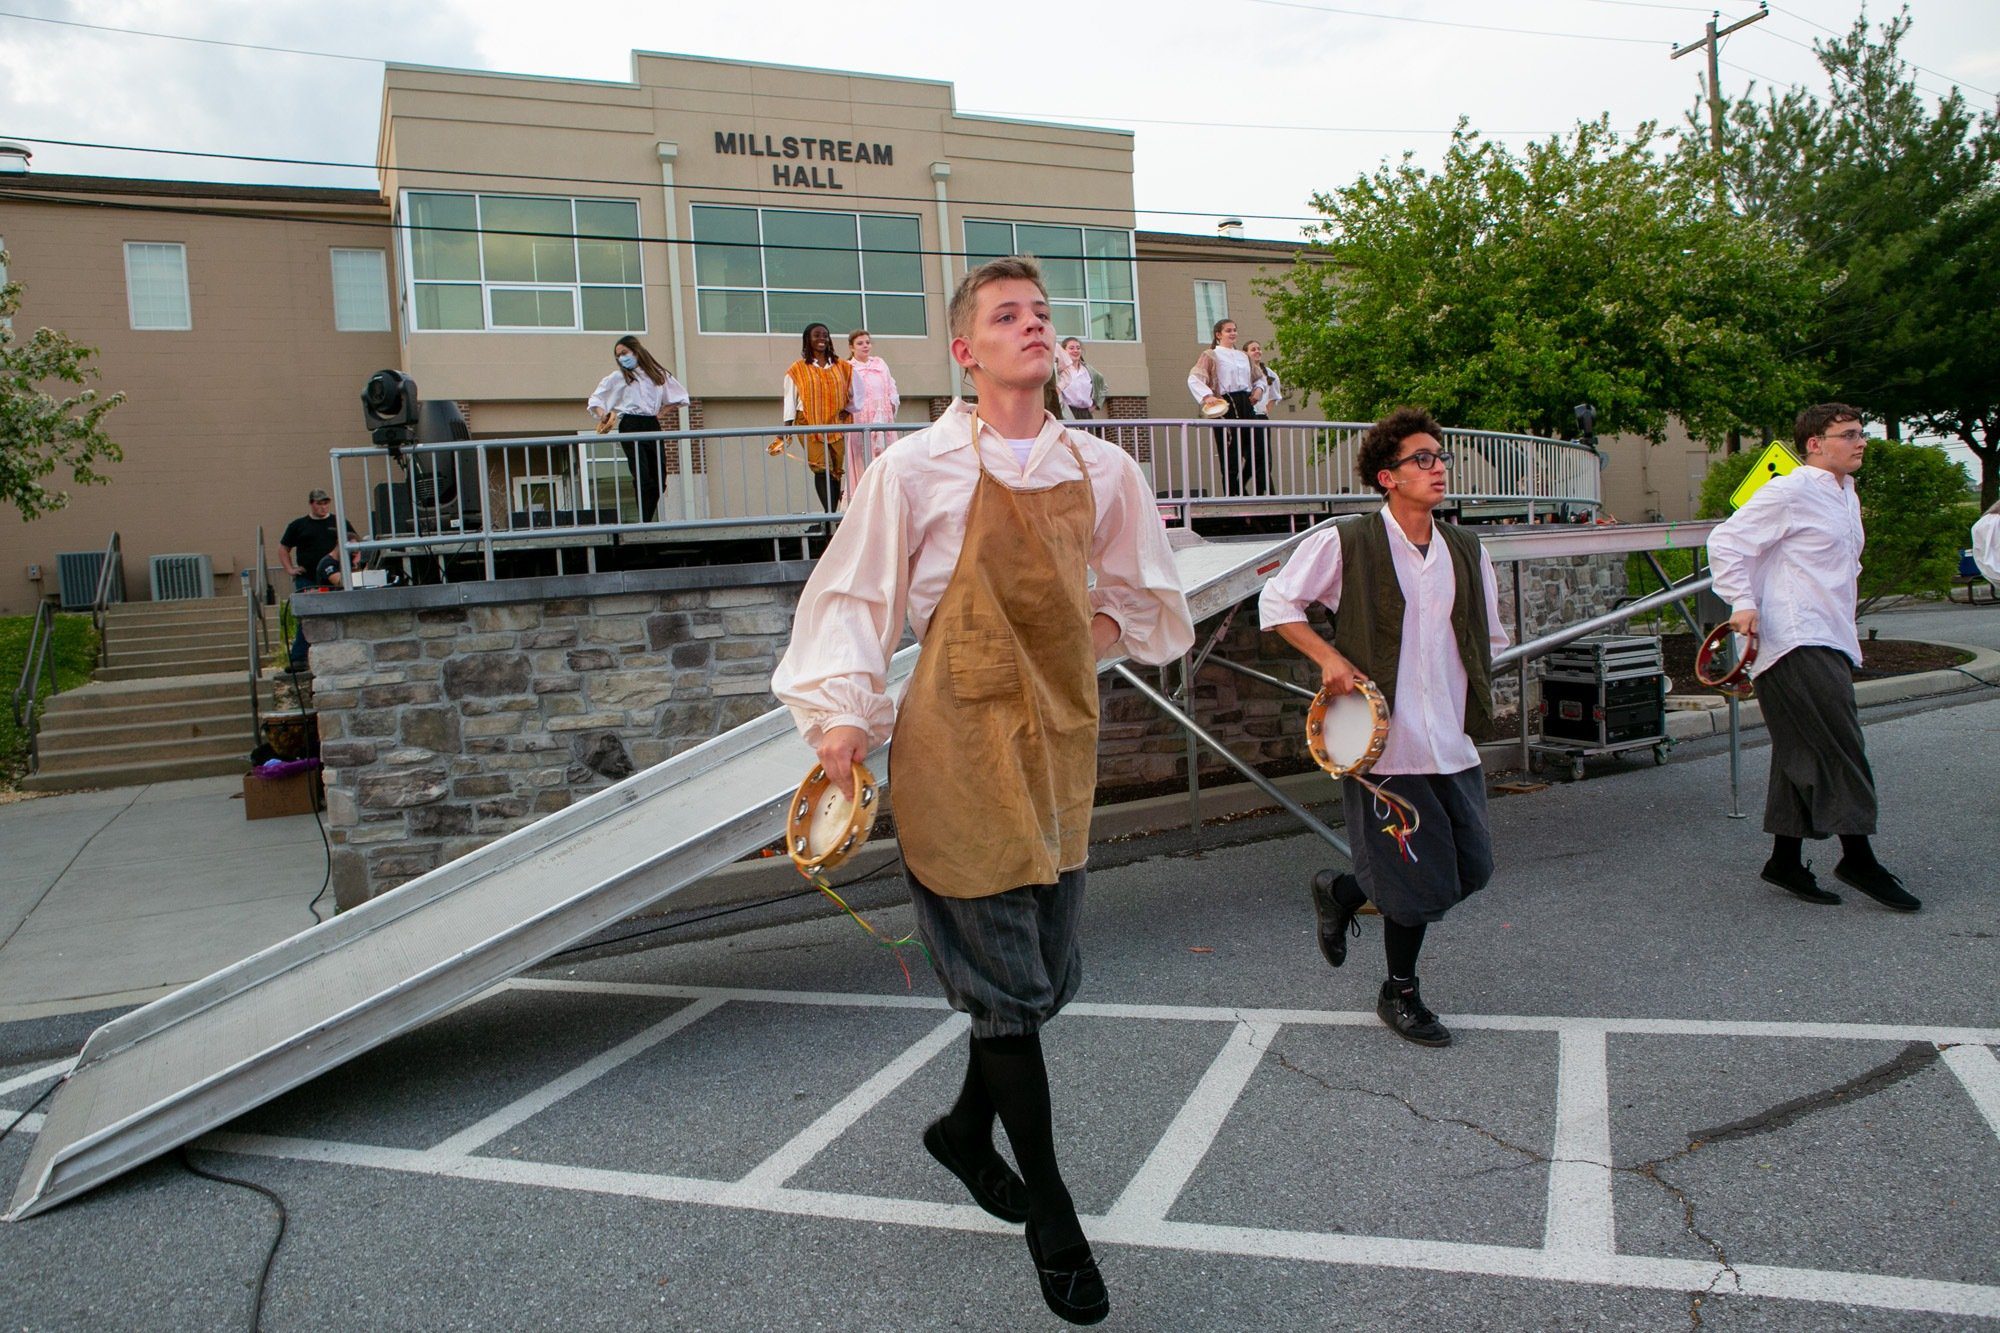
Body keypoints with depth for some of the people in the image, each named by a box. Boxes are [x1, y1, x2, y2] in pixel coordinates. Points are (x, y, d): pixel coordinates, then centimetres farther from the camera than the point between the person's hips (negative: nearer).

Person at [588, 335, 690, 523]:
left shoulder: (658, 374, 15)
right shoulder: (617, 377, 11)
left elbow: (679, 397, 23)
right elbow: (595, 398, 13)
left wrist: (663, 411, 11)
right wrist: (602, 415, -5)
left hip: (652, 426, 3)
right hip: (630, 426, -3)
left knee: (659, 479, -1)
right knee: (642, 478, -15)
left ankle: (647, 521, 7)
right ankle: (644, 522, -13)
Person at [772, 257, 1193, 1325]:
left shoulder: (1102, 470, 7)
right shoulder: (918, 468, -7)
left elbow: (1145, 596, 22)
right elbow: (851, 595, -3)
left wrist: (1099, 627, 7)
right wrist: (840, 713, -13)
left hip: (1061, 733, 6)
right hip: (963, 737, -5)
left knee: (1047, 973, 15)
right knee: (1006, 978, 1)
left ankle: (965, 1130, 42)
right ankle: (1049, 1215, 20)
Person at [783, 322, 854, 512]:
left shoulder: (842, 367, 14)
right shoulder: (798, 369, 6)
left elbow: (853, 393, 21)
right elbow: (790, 399, 5)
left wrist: (847, 409, 3)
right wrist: (787, 427, -2)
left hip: (835, 426, 3)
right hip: (810, 425, -3)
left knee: (836, 471, -1)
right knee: (822, 469, -17)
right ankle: (831, 515, -22)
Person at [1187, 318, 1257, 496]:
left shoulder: (1243, 357, 20)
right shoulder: (1211, 355, 3)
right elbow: (1194, 379, -9)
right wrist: (1207, 396, -21)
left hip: (1245, 403, 6)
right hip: (1226, 406, -6)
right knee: (1230, 456, -6)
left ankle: (1239, 488, 13)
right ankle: (1230, 495, 1)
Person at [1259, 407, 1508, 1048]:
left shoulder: (1466, 551, 9)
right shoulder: (1345, 543, -9)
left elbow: (1489, 636, 22)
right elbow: (1276, 602, -1)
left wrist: (1473, 691, 10)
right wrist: (1329, 658, -11)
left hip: (1452, 741, 7)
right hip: (1383, 739, -6)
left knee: (1473, 868, 9)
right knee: (1424, 881, -2)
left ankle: (1341, 891, 32)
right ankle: (1400, 994, 26)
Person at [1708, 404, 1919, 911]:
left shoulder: (1846, 495, 19)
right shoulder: (1790, 492, -9)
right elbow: (1725, 542, -12)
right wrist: (1743, 603, -22)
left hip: (1830, 641, 9)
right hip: (1796, 642, -9)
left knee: (1804, 754, 10)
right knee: (1840, 745, -11)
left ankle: (1786, 861, 15)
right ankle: (1858, 857, -4)